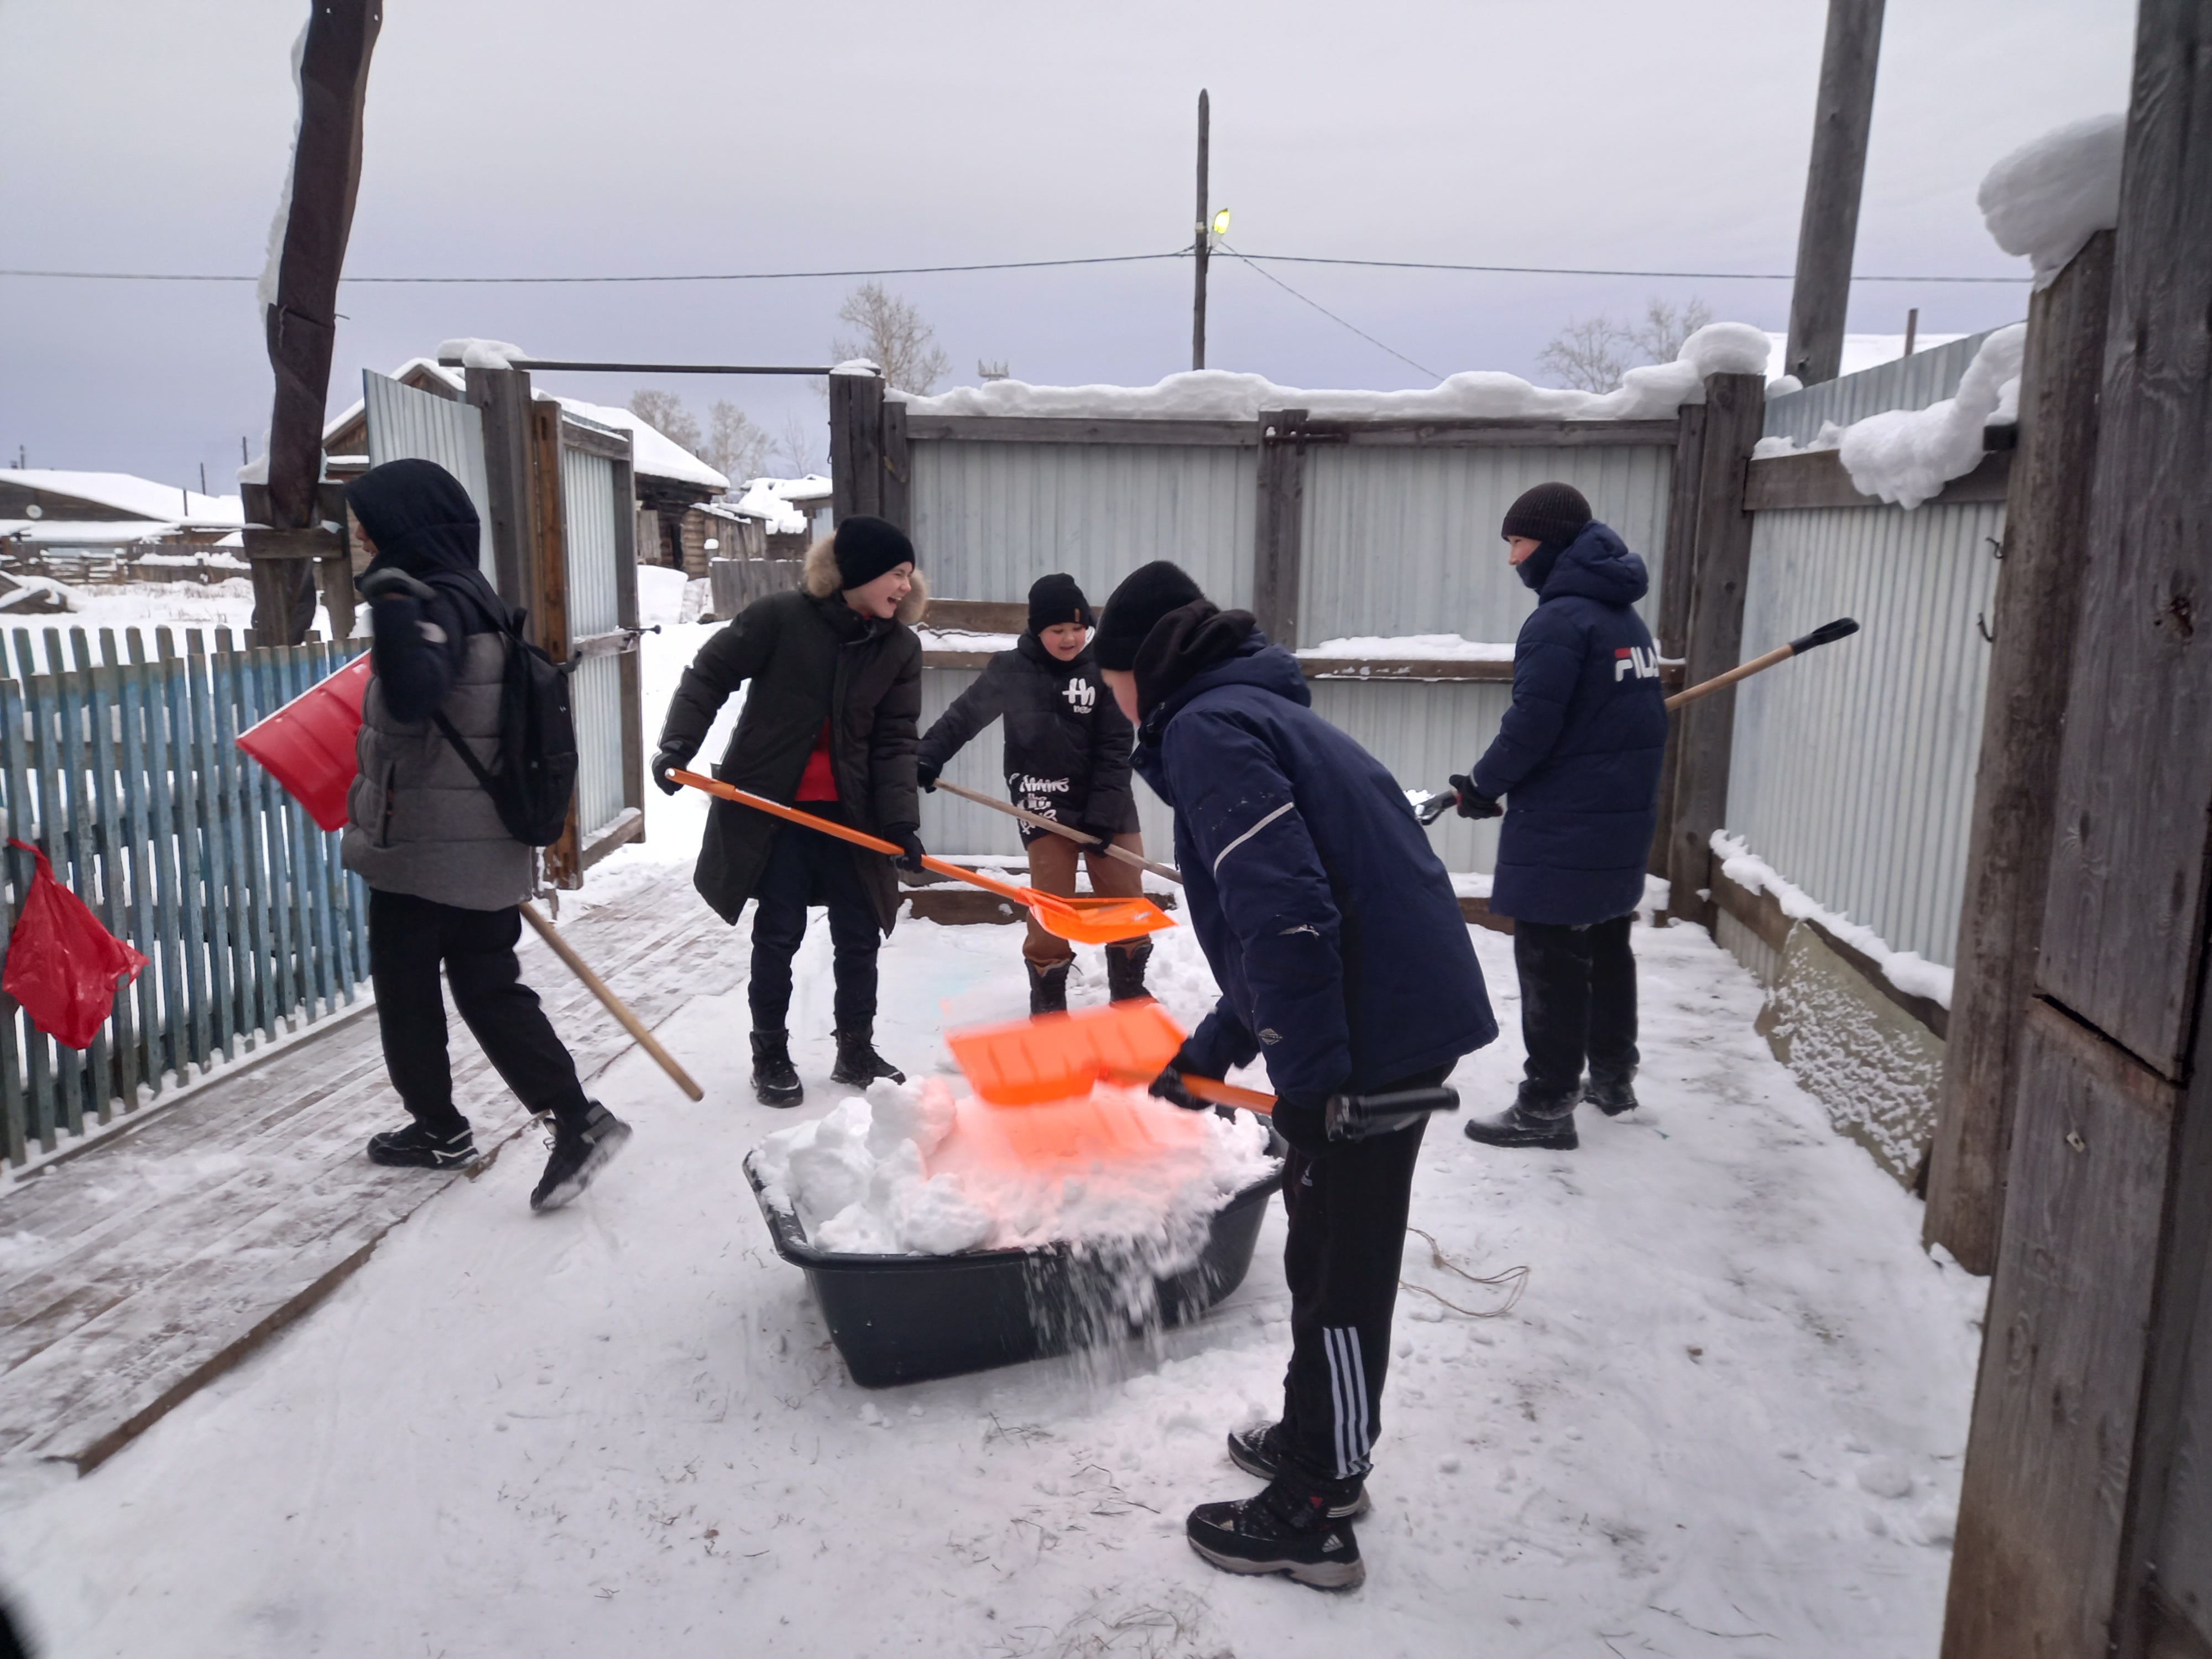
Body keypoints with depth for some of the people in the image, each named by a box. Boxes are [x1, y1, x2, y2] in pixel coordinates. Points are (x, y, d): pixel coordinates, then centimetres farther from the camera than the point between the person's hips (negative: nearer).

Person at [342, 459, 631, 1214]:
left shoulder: (438, 603, -16)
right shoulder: (471, 600, 14)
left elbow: (412, 697, -35)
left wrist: (391, 601, -41)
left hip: (422, 851, -8)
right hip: (489, 847, 8)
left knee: (405, 987, 11)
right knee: (489, 987, 9)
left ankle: (438, 1127, 24)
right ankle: (576, 1118, 0)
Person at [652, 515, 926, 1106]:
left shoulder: (901, 648, -2)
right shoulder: (779, 617, -13)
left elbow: (894, 742, -4)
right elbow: (708, 676, -5)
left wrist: (900, 820, -14)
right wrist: (679, 743, -15)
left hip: (847, 812, 4)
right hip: (770, 806, -3)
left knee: (859, 933, 8)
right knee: (780, 934, 4)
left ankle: (857, 1052, 26)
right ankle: (771, 1057, 22)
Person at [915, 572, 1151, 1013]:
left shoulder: (1104, 670, -3)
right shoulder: (1010, 670, -4)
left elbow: (1116, 748, -5)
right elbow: (965, 714, 1)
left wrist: (1102, 815, -12)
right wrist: (927, 757, -14)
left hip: (1108, 807, 2)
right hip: (1044, 807, -1)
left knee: (1128, 903, 6)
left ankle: (1130, 996, 24)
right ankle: (1048, 1005, 14)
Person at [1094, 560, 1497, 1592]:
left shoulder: (1206, 727, -12)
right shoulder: (1258, 711, 20)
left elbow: (1285, 912, -23)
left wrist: (1306, 1080, -20)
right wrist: (1211, 1050, 21)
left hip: (1371, 1034, -10)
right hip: (1406, 1008, 10)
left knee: (1339, 1274, 4)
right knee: (1324, 1245, 24)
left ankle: (1312, 1520, 22)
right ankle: (1317, 1443, 42)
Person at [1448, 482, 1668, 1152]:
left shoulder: (1559, 620, -17)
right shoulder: (1625, 617, 11)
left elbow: (1531, 726, -21)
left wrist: (1483, 787, -5)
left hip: (1562, 828, -9)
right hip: (1624, 818, 9)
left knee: (1552, 963, -2)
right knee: (1607, 949, 20)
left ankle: (1547, 1108, 4)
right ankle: (1613, 1077, 33)